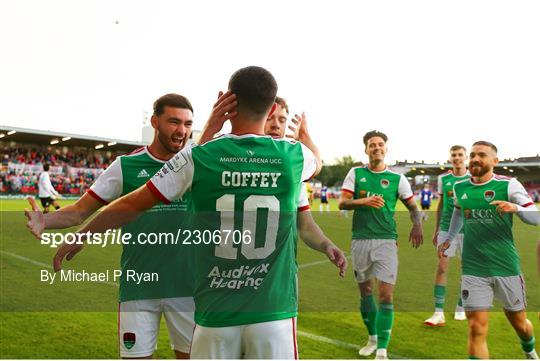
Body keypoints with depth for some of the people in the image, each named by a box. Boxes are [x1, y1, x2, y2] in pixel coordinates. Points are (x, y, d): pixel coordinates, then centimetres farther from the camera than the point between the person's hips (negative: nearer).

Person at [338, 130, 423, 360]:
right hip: (360, 239, 2)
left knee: (386, 295, -8)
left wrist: (417, 223, -12)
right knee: (365, 291, 13)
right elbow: (342, 203, -2)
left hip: (386, 240, -1)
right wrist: (364, 201, -20)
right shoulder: (356, 173, 5)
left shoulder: (397, 178, 4)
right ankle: (372, 338, 34)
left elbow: (412, 206, 9)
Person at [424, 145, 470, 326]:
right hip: (446, 228, 1)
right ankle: (438, 313, -3)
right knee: (441, 268, -6)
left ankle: (460, 308, 26)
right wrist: (436, 230, 12)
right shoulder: (443, 178, 6)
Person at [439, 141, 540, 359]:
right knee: (477, 329, -5)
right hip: (473, 269, 1)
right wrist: (449, 239, 22)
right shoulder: (459, 188, 3)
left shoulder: (508, 185, -8)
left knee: (519, 323, 19)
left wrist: (516, 208, -30)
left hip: (506, 267, -1)